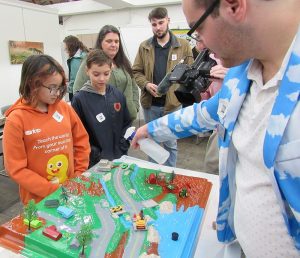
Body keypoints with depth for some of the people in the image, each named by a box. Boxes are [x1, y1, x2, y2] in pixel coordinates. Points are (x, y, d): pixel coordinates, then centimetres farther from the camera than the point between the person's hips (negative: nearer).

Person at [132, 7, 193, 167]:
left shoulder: (183, 45, 1)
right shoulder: (144, 46, 6)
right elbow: (136, 71, 6)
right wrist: (146, 84, -13)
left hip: (173, 103, -2)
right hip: (150, 103, 2)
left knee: (170, 143, 11)